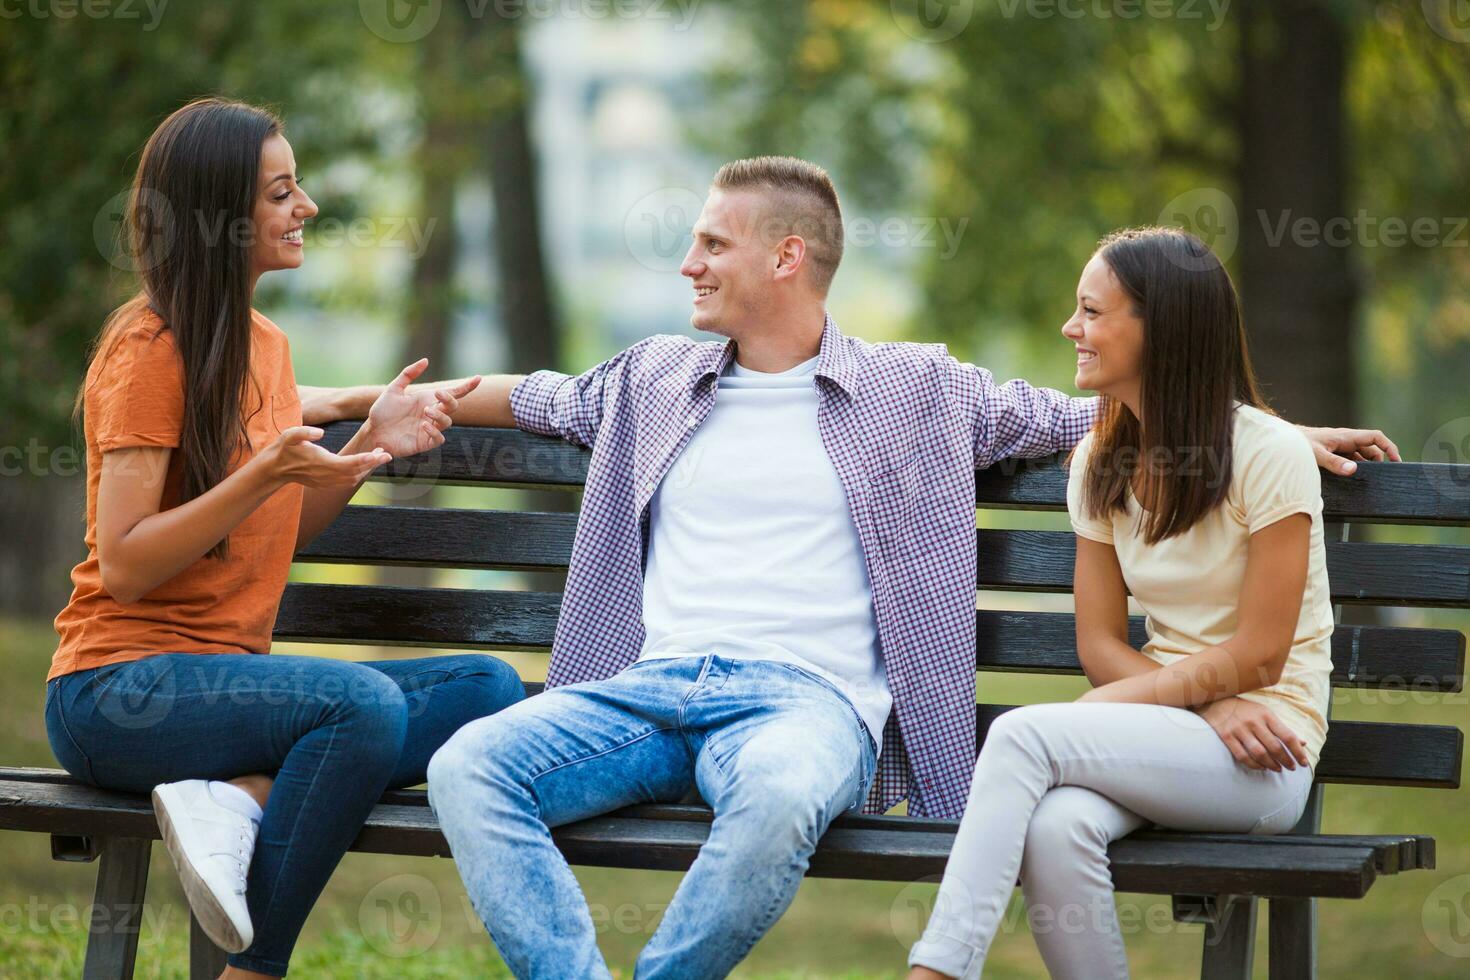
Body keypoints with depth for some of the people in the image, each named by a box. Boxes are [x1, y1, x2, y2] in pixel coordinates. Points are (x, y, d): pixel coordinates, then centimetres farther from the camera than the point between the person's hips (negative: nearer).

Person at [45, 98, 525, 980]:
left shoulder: (265, 344, 16)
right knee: (364, 700, -34)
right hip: (118, 690, -8)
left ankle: (238, 799, -24)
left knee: (489, 687, -11)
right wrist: (265, 473, -23)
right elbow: (125, 568, -14)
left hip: (229, 674, 8)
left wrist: (370, 445, 3)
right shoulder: (151, 348, -10)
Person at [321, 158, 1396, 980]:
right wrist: (375, 401, 35)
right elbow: (534, 397, 39)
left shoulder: (920, 389, 14)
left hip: (807, 693, -4)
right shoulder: (653, 381, 24)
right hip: (651, 685, 4)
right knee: (467, 767, -26)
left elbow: (1075, 413, 18)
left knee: (778, 797, -42)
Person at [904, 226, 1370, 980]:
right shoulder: (1100, 463, 11)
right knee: (1055, 828, -32)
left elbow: (1258, 655, -9)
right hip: (1163, 737, 5)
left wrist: (1116, 702, -11)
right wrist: (1213, 710, -10)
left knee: (1023, 735, -29)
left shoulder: (1269, 455, -8)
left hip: (1263, 769, -5)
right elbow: (1100, 645, 8)